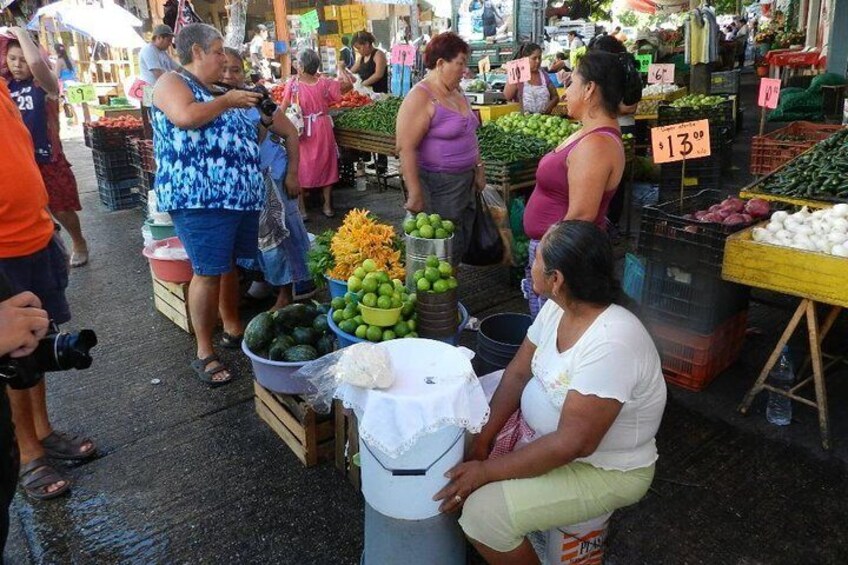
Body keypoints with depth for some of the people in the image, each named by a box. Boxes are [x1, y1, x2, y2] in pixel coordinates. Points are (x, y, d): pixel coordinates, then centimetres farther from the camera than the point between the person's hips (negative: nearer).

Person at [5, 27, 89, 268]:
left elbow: (36, 62, -31)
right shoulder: (5, 85, 5)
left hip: (47, 161, -4)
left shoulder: (44, 84, -11)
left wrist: (21, 34, -16)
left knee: (61, 210, 9)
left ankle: (79, 244, 34)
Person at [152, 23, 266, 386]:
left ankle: (233, 329, 30)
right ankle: (205, 353, 3)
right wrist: (226, 102, -10)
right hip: (200, 197, -9)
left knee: (230, 265, 16)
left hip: (240, 195, 9)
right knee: (209, 272, -7)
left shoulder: (212, 95, 22)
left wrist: (261, 122, 17)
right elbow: (186, 117, -23)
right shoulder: (172, 82, -2)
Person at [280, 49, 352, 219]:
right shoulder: (324, 83, -7)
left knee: (300, 167, 9)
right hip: (322, 131, 2)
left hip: (302, 132, -1)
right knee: (325, 165, 14)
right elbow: (349, 85, 4)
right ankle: (328, 205, 21)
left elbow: (283, 109, -9)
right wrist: (341, 70, 19)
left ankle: (301, 208, 11)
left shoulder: (293, 85, -11)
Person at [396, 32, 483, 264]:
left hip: (465, 182, 9)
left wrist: (479, 168, 20)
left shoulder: (457, 93, 11)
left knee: (462, 244, 14)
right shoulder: (420, 98, -16)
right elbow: (406, 149, -22)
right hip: (438, 187, -9)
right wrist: (415, 194, -24)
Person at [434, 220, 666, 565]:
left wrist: (486, 471, -25)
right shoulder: (558, 307, -8)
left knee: (484, 511, -22)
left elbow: (573, 443, -32)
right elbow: (517, 372, 0)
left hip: (603, 468, -8)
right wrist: (482, 441, -9)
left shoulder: (610, 343, -34)